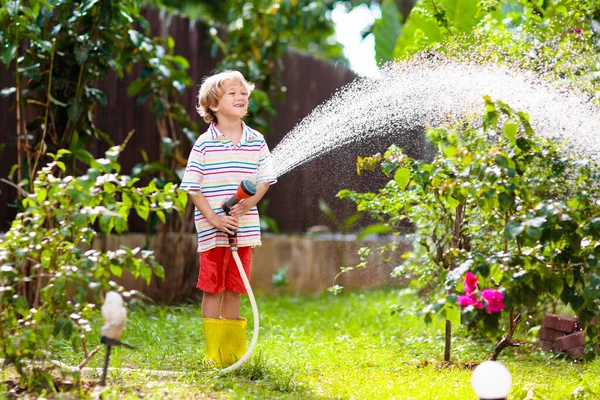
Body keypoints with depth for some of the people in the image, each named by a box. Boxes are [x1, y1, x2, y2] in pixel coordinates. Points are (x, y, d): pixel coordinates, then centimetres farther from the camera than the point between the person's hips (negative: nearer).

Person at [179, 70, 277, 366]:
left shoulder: (256, 142, 4)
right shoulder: (204, 144, -6)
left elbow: (265, 180, 6)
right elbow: (192, 187, -6)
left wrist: (247, 204, -12)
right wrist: (213, 219, -14)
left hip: (244, 228, 3)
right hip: (212, 231, -3)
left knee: (234, 290, 10)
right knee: (213, 290, 1)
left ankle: (234, 349, 20)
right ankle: (214, 352, 7)